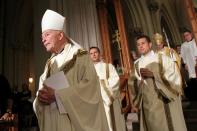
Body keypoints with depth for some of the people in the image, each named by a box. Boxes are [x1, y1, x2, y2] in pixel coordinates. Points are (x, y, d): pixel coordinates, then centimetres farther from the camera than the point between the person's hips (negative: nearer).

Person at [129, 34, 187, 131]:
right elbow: (138, 84, 11)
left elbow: (174, 75, -10)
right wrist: (138, 100, -1)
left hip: (164, 101, -3)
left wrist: (153, 74, -18)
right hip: (147, 103, 3)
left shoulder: (162, 58, -3)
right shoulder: (137, 64, 7)